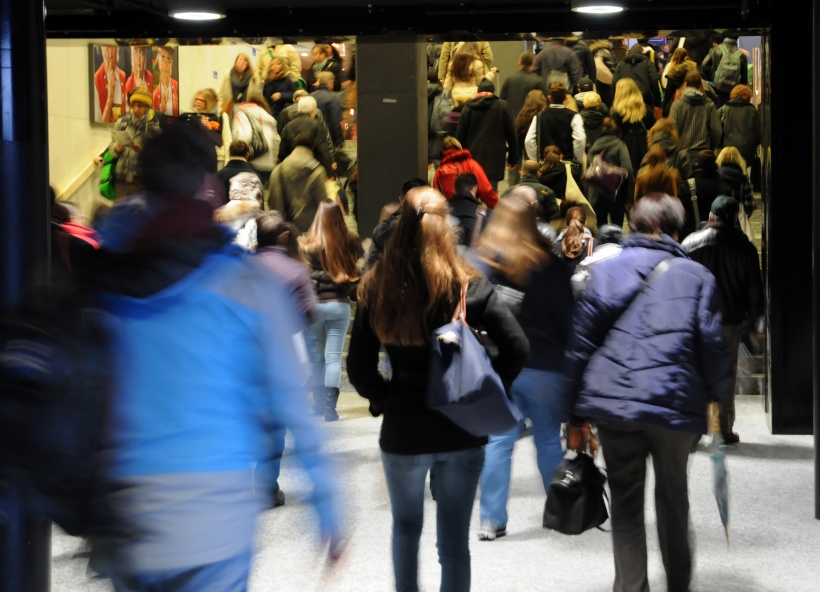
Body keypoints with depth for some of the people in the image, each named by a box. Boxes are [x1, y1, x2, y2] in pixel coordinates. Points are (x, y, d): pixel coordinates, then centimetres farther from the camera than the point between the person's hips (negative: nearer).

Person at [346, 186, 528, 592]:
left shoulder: (377, 287, -6)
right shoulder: (468, 284, -8)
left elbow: (358, 368, -7)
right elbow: (516, 347, -13)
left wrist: (384, 399, 7)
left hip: (402, 430, 1)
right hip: (463, 432, -1)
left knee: (406, 527, 23)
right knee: (454, 538, 7)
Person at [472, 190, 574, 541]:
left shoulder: (480, 263, -2)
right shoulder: (550, 266, -5)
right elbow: (567, 318, -1)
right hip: (543, 364, -1)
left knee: (498, 439, 3)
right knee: (548, 437, 11)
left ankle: (491, 519, 2)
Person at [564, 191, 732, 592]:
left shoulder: (606, 270, 7)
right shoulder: (696, 276, 6)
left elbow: (580, 344, 4)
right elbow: (712, 345, 2)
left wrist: (575, 416, 8)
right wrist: (718, 397, 17)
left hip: (613, 401, 0)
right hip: (677, 404, 0)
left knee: (625, 502, 8)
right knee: (673, 497, 19)